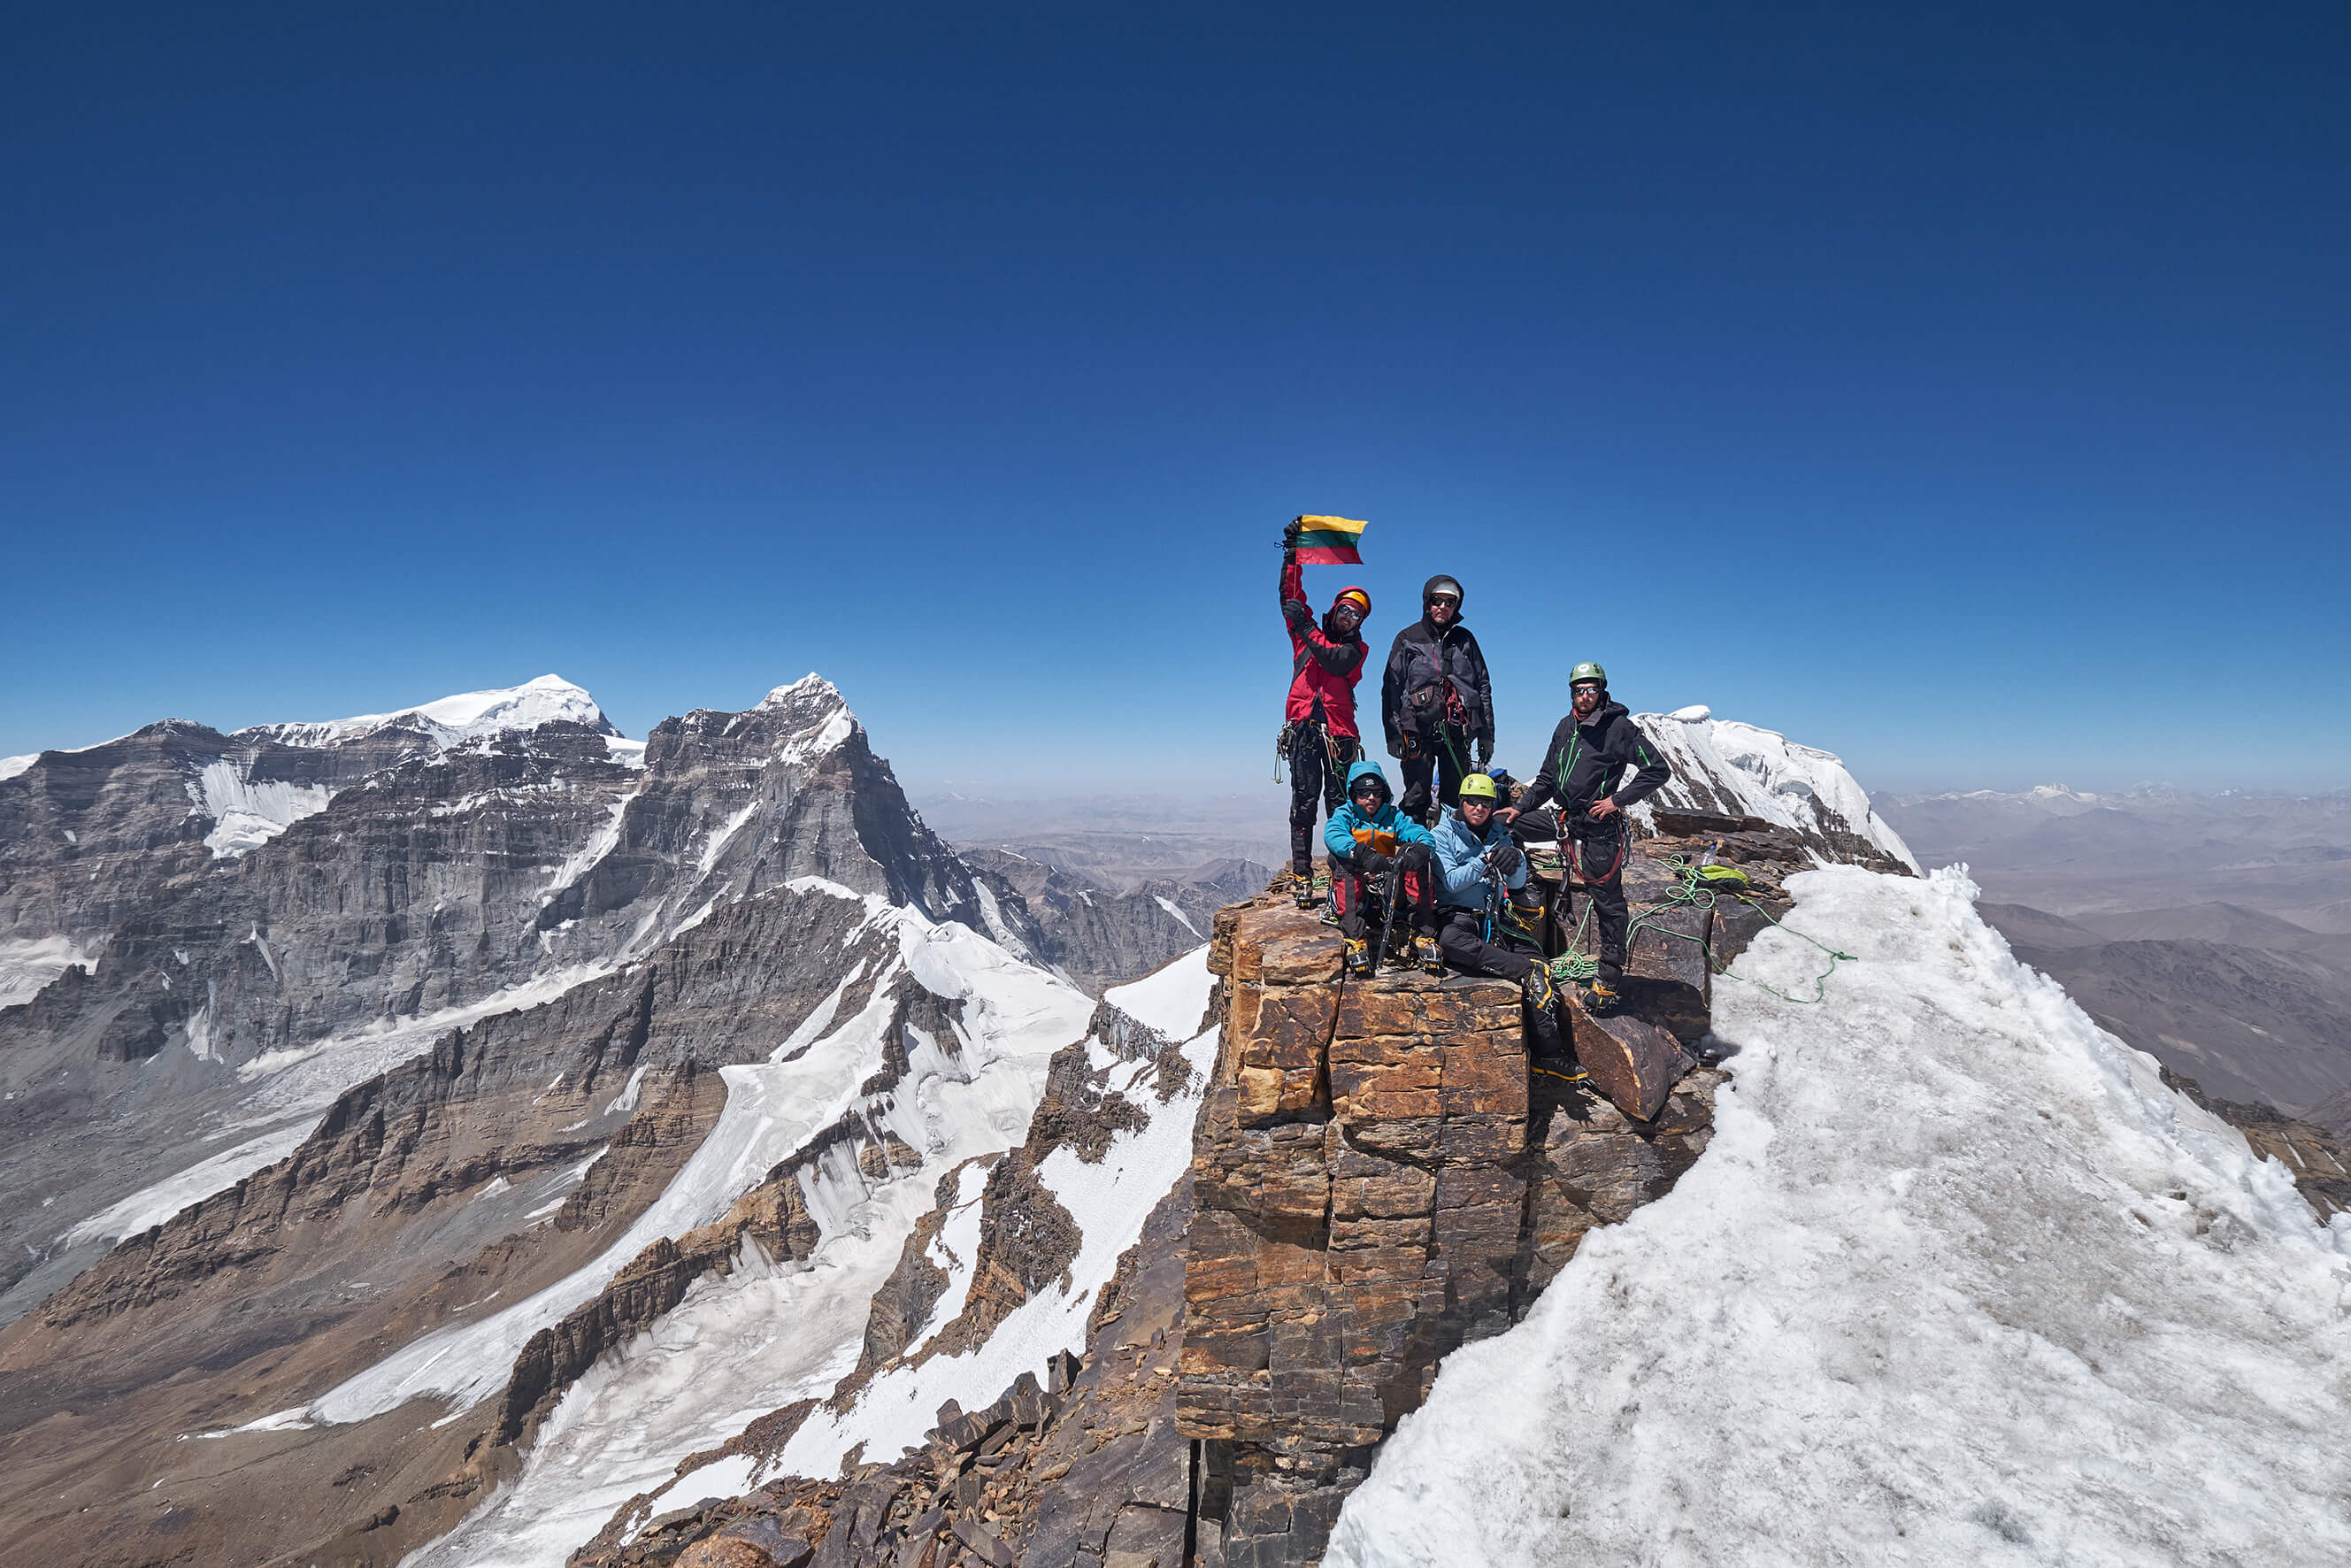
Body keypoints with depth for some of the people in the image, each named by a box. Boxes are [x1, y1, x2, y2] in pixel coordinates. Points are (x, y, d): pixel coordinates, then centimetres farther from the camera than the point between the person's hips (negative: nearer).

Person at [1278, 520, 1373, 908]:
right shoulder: (1308, 632, 20)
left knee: (1339, 800, -6)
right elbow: (1291, 596, 15)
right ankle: (1301, 875, -4)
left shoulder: (1356, 648, 13)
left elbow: (1335, 661, -8)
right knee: (1304, 800, -3)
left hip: (1338, 730, -1)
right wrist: (1292, 556, 9)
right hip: (1303, 728, 1)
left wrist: (1307, 630, -11)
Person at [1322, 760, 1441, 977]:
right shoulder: (1344, 815, 9)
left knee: (1416, 854, -20)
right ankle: (1355, 938, -41)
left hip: (1389, 886, 2)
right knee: (1340, 857, -29)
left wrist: (1420, 849, -28)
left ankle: (1424, 935, -26)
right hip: (1355, 891, -2)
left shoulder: (1393, 817, 16)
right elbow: (1332, 835, -17)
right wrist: (1364, 854, -35)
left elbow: (1424, 836, -2)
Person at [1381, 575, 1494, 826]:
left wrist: (1486, 734, 10)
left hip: (1457, 731, 3)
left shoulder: (1464, 639, 15)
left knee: (1456, 799, 4)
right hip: (1418, 729, -2)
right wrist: (1393, 733, -8)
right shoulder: (1408, 639, 7)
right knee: (1417, 801, -4)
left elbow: (1483, 686, 16)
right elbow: (1391, 688, 2)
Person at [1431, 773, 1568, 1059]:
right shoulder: (1443, 833, 3)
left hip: (1497, 916, 4)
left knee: (1540, 967, -19)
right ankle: (1525, 970, -36)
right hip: (1458, 914, -4)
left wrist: (1516, 860, -12)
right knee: (1450, 939, -41)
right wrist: (1485, 859, -18)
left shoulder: (1499, 833, 15)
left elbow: (1517, 883, 10)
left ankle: (1551, 1054, -17)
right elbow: (1452, 881, -8)